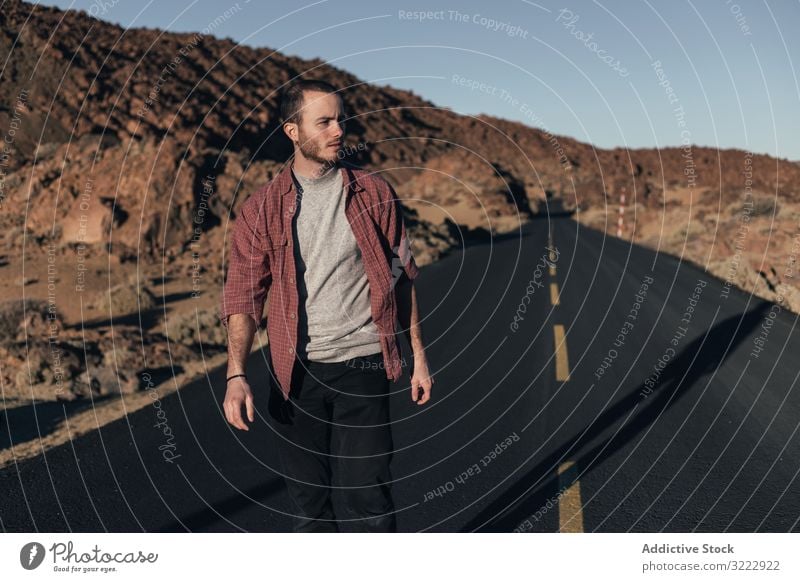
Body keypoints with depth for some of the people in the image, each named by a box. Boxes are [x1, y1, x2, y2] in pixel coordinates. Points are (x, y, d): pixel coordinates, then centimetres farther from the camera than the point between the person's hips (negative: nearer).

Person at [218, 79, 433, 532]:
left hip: (362, 367, -1)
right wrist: (237, 375, -15)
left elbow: (404, 277, 6)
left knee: (367, 495, -2)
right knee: (308, 499, 12)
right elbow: (244, 295, -3)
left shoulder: (374, 193, 1)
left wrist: (419, 356, 4)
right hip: (295, 373, 1)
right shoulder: (261, 209, 0)